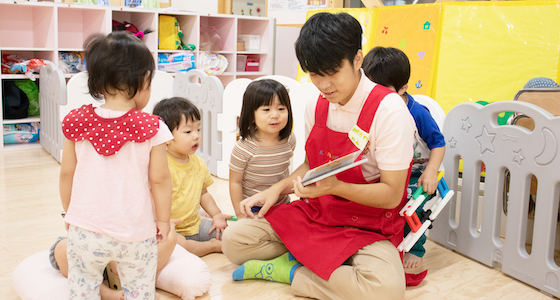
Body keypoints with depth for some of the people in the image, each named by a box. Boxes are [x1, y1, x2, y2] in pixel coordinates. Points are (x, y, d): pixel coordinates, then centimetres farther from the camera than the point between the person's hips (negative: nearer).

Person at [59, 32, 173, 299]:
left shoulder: (77, 122, -5)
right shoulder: (152, 128, -14)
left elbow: (67, 173, 3)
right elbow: (159, 179, -11)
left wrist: (69, 212, 19)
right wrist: (163, 219, 3)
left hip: (85, 229, 3)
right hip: (135, 232, -2)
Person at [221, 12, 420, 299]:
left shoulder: (388, 110, -18)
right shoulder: (315, 107, 2)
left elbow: (391, 195, -18)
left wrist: (335, 186, -32)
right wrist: (276, 189, 0)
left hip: (367, 227, -4)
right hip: (314, 214, 5)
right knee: (233, 240, -7)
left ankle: (292, 271, -15)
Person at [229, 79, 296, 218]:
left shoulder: (289, 140, -8)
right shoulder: (244, 148, -24)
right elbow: (235, 182, -15)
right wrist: (241, 215, -12)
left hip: (282, 204, 4)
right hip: (252, 209, -4)